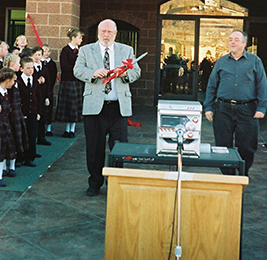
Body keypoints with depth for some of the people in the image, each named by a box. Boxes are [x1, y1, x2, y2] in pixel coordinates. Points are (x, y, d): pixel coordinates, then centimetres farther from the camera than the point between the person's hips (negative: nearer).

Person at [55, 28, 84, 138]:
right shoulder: (65, 50, -4)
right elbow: (64, 66, -12)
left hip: (78, 81, 4)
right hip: (68, 81, -4)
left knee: (76, 105, 4)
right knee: (67, 105, 1)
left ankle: (72, 129, 11)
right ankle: (67, 129, 11)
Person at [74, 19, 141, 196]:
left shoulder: (126, 50, 14)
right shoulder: (86, 50, 11)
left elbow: (136, 72, 8)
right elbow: (78, 70, -1)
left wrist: (126, 73, -14)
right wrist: (93, 73, -20)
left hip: (119, 106, 1)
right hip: (95, 106, 0)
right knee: (94, 147, 6)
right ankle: (95, 183, 20)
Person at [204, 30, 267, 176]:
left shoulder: (255, 61, 7)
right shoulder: (221, 62, 12)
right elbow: (211, 86, 13)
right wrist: (208, 107, 6)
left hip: (247, 110, -2)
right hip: (223, 109, 2)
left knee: (246, 147, 2)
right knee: (223, 146, 4)